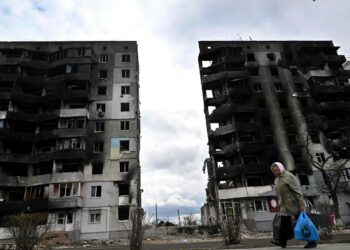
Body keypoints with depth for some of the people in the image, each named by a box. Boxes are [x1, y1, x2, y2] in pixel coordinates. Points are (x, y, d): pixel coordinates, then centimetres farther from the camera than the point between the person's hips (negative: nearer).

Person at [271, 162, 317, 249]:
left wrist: (301, 204, -22)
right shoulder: (277, 179, 11)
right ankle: (282, 242, 14)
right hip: (285, 206, 8)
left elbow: (297, 191, -20)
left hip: (294, 204, -8)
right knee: (284, 223, 9)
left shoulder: (288, 176, -16)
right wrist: (280, 204, 17)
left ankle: (312, 242, 12)